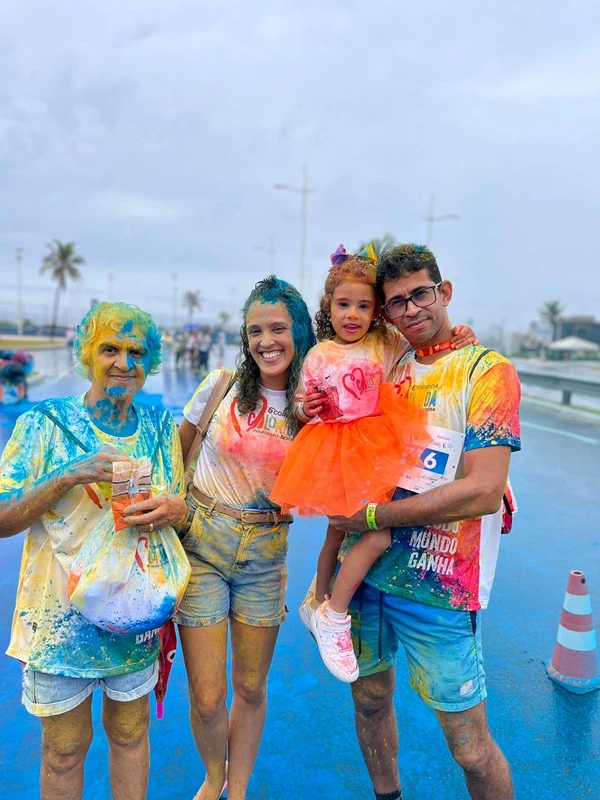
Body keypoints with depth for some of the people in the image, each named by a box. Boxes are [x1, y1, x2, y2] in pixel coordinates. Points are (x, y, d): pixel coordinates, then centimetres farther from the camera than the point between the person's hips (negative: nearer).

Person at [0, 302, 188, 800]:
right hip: (61, 617, -2)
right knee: (64, 749, 16)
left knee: (130, 733, 20)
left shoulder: (161, 429, -1)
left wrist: (176, 510, -17)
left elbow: (184, 507, 7)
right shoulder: (44, 424, -10)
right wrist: (67, 478, -26)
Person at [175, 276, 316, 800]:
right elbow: (177, 457, 6)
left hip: (266, 553, 1)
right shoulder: (221, 386, -6)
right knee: (207, 698, 5)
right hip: (202, 541, -1)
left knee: (251, 688, 15)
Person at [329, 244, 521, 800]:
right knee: (370, 700, 22)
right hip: (365, 570, 6)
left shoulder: (488, 371, -10)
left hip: (438, 587, -5)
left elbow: (482, 491, -20)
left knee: (469, 745, 7)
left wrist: (372, 516, -17)